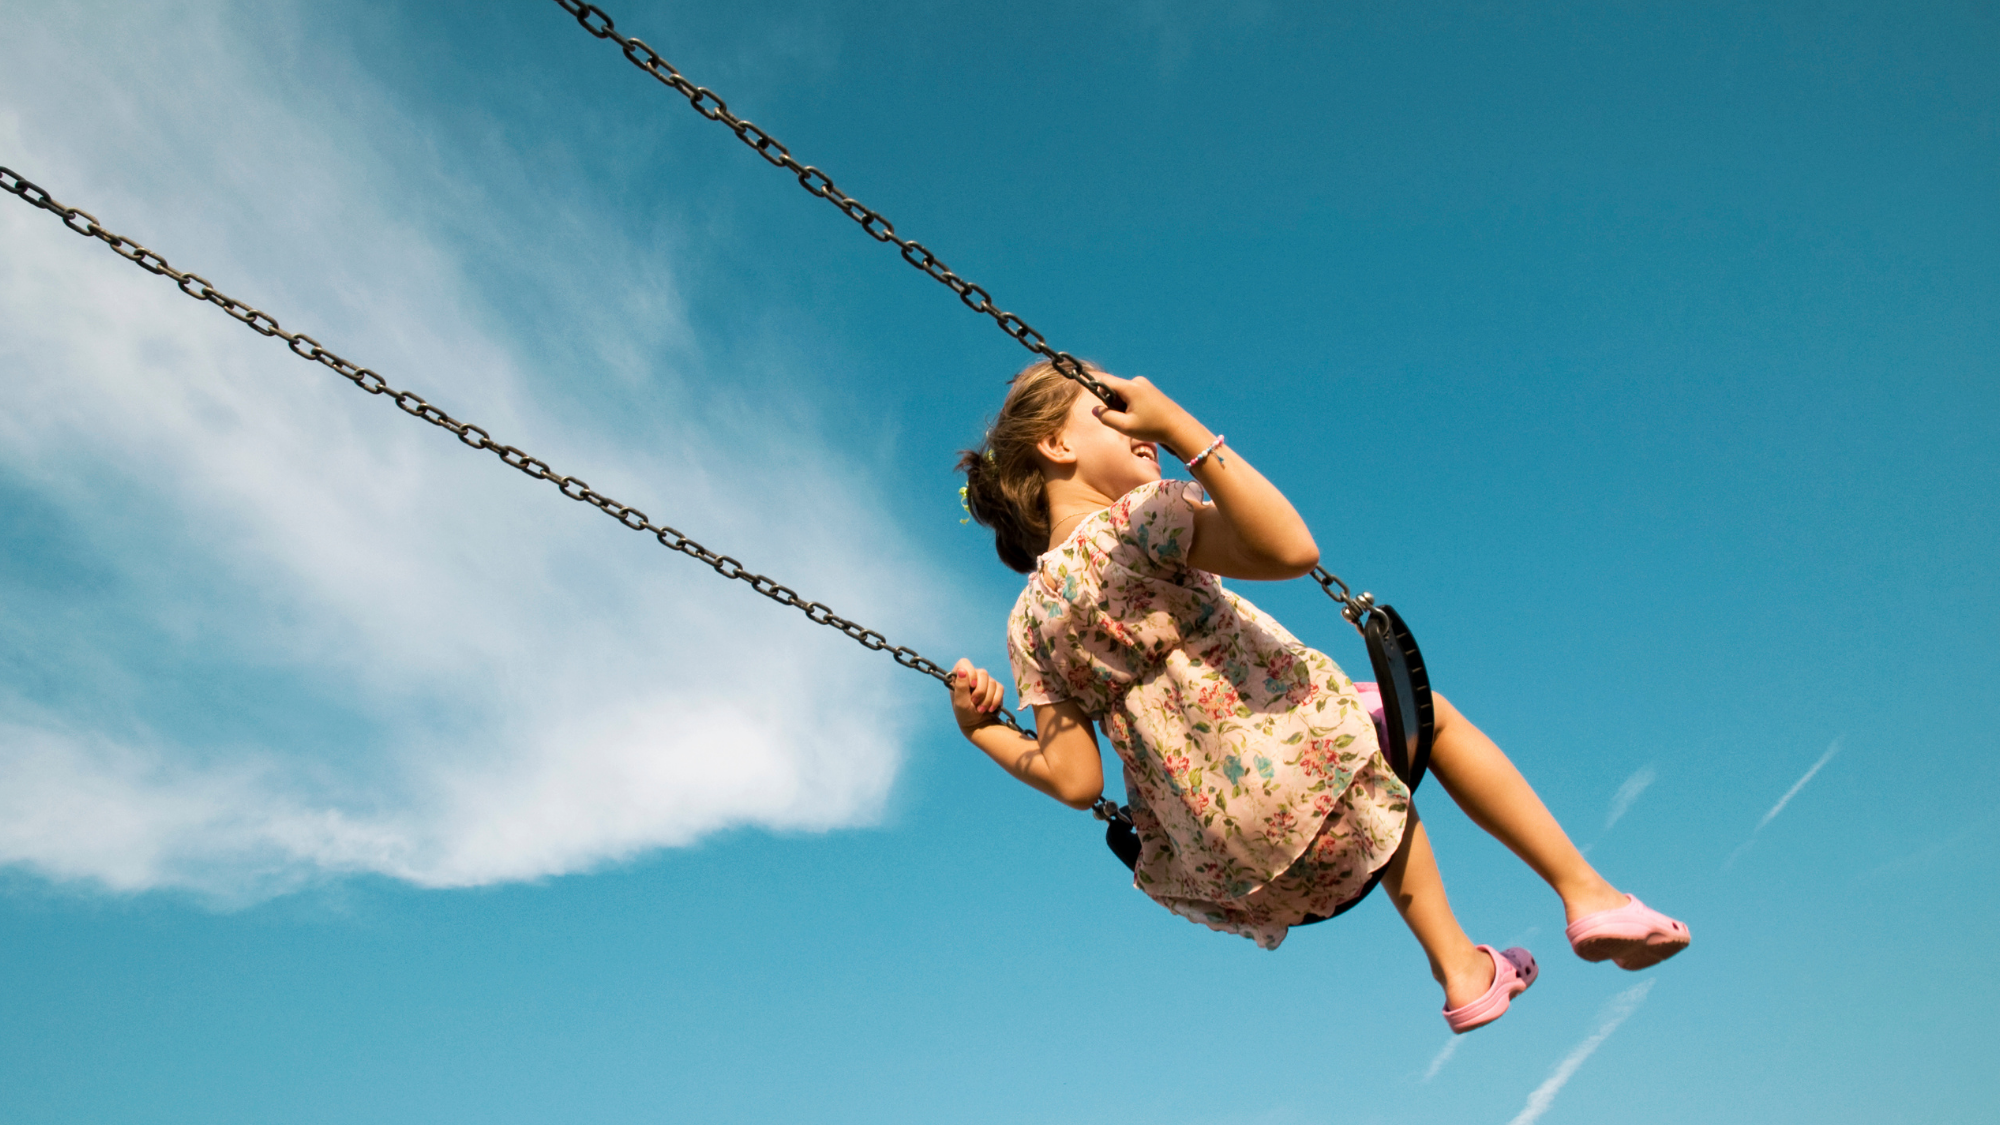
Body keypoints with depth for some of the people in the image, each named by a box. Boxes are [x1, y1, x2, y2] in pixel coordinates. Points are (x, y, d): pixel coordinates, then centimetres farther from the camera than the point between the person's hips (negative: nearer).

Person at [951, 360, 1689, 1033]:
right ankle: (1586, 893, 23)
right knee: (1423, 710, 23)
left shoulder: (1029, 621, 7)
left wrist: (980, 728, 16)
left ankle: (1458, 969, 36)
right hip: (1292, 768, -7)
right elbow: (1291, 549, -23)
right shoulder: (1134, 516, -10)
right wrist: (1178, 426, -21)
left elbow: (1075, 782, 1)